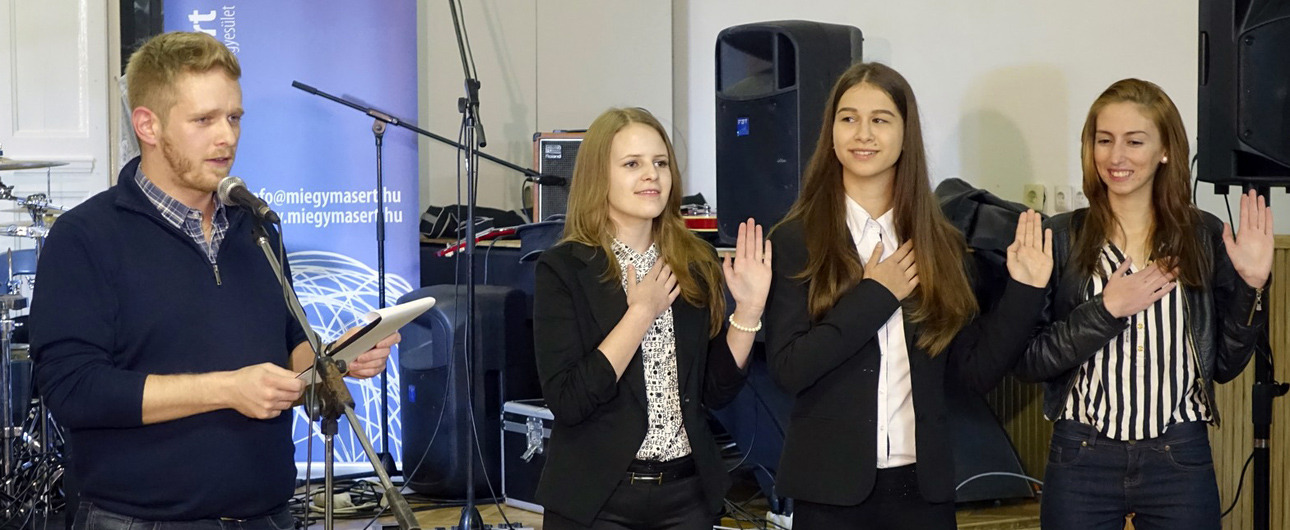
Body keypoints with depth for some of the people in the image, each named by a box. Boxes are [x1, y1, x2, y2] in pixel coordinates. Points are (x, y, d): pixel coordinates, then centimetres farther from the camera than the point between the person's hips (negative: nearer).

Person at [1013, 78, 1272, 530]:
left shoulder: (1204, 237, 2)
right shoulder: (1061, 237, -2)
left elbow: (1225, 366, 5)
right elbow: (1025, 362, -7)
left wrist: (1251, 286, -6)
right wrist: (1106, 311, -16)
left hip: (1180, 458, 1)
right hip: (1081, 458, -1)